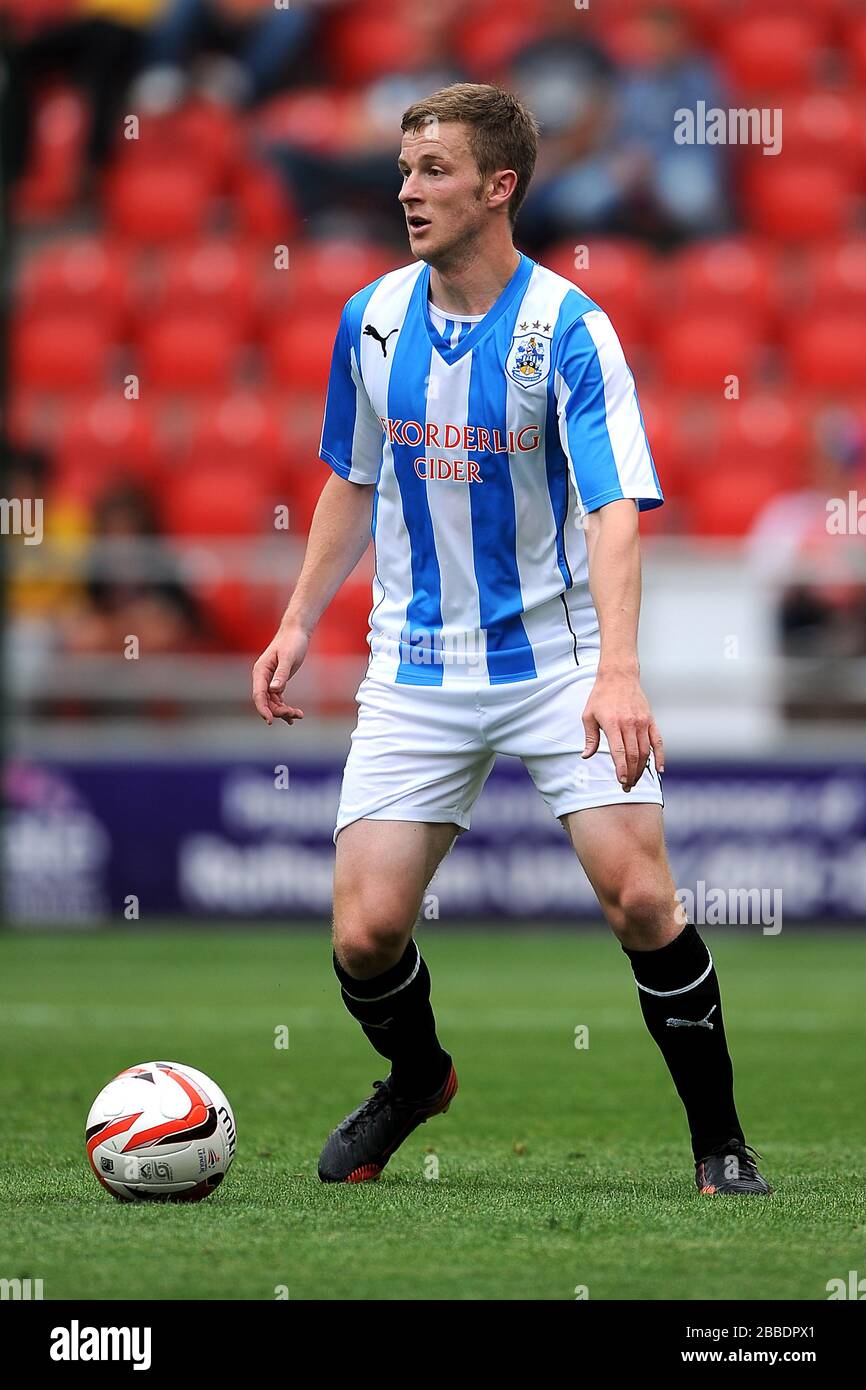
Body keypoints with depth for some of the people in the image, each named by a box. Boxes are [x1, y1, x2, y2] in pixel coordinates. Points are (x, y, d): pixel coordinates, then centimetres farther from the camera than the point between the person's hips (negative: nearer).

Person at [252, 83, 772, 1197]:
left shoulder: (569, 329, -14)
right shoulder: (372, 319, 1)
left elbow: (615, 510, -23)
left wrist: (619, 671, -35)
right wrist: (298, 623, 13)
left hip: (559, 656, -4)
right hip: (415, 671, 4)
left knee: (638, 897, -17)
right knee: (366, 932, -5)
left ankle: (719, 1138, 2)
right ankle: (415, 1082, 27)